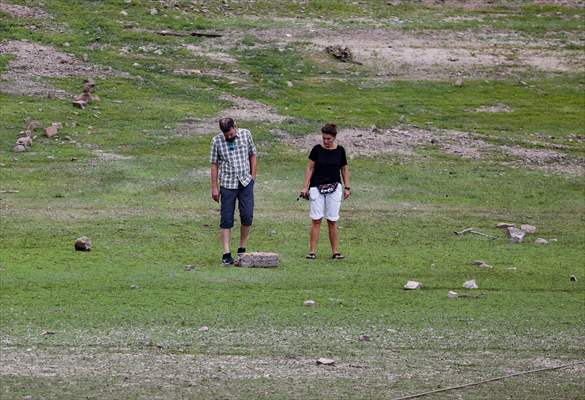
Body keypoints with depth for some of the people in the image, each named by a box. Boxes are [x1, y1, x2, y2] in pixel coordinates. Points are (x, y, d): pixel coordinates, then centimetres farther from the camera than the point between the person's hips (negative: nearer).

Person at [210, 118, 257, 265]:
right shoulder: (217, 141, -4)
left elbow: (252, 154, 12)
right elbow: (214, 164, 1)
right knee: (226, 219, -2)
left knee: (247, 215, -4)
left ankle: (242, 248, 11)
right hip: (227, 184, -1)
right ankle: (226, 254, -2)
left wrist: (253, 175, 5)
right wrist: (214, 187, 0)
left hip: (245, 182, 1)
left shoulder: (245, 134, 0)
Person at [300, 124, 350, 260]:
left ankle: (335, 251, 8)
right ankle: (312, 251, -2)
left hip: (334, 188, 1)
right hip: (317, 187, -1)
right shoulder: (317, 149, -2)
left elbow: (345, 169, 12)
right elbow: (310, 168, 2)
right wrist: (305, 187, -2)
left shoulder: (340, 150, 2)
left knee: (332, 221, 3)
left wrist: (346, 187, 8)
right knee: (316, 220, -3)